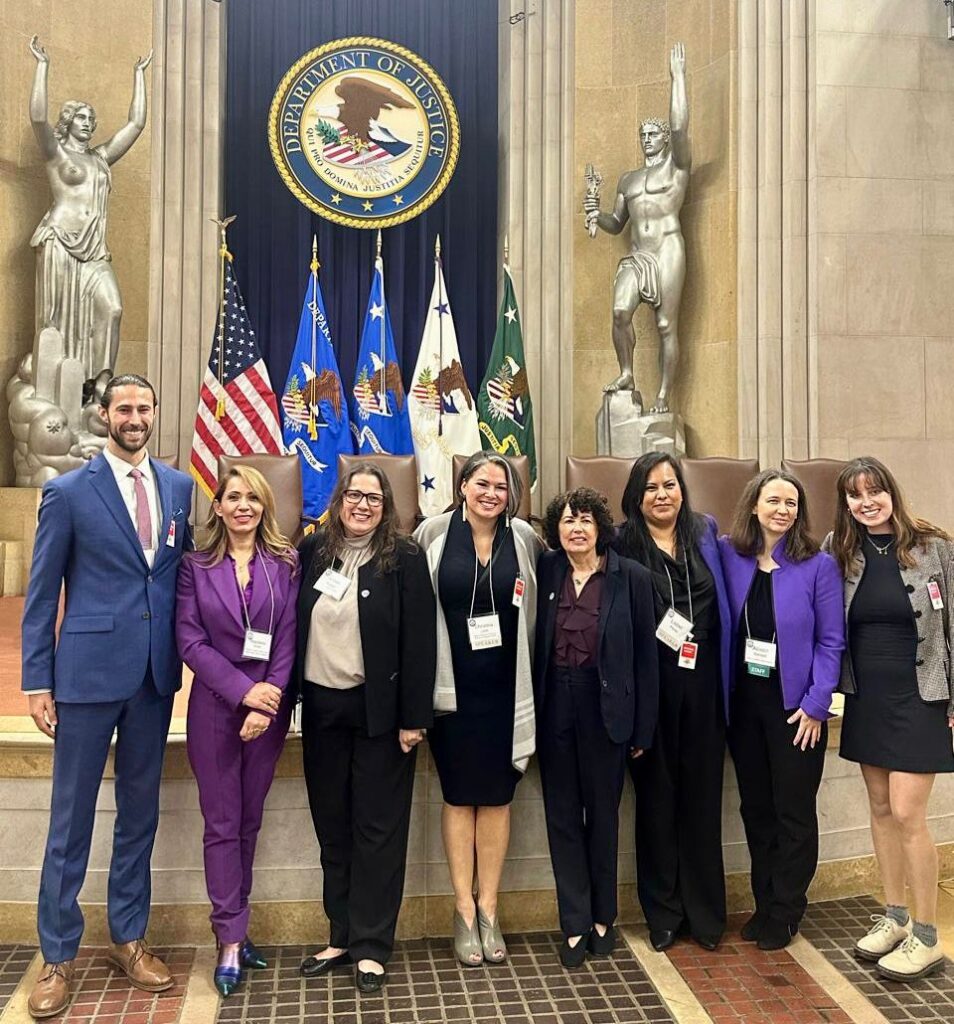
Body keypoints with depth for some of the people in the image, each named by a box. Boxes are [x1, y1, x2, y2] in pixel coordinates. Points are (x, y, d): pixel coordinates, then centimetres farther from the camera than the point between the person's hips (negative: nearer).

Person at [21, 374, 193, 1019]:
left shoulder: (179, 487, 6)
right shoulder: (68, 493, -4)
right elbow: (42, 595, -2)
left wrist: (189, 653, 4)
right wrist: (37, 681, -5)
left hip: (156, 675, 4)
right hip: (89, 673, -3)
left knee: (140, 812, 15)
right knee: (72, 818, 6)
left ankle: (129, 939, 31)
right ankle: (59, 956, 23)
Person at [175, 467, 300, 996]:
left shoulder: (285, 564, 2)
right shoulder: (196, 567, 1)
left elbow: (288, 639, -3)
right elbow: (190, 640, -6)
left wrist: (268, 703, -13)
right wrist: (243, 690, -15)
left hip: (269, 707, 1)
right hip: (214, 707, -1)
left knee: (250, 820, 11)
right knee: (222, 824, 3)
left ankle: (232, 927, 25)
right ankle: (231, 940, 11)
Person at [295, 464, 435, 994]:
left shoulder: (405, 558, -6)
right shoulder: (314, 550, 5)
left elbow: (418, 641, -9)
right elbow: (295, 624, 7)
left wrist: (414, 718, -12)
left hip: (379, 710, -4)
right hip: (322, 708, 4)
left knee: (377, 829, 5)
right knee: (332, 827, 13)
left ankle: (371, 945, 17)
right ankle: (342, 936, 27)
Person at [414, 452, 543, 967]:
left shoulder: (525, 538, 1)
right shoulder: (434, 533, -4)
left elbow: (542, 604, 12)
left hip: (505, 688, 1)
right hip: (453, 686, -1)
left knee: (497, 796, 9)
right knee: (458, 795, 8)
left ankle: (488, 908, 22)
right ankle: (464, 910, 19)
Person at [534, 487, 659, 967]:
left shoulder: (631, 578, -5)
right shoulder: (545, 571, 1)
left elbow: (645, 655, -4)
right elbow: (530, 641, 5)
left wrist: (642, 729, -5)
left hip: (605, 709, -2)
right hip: (555, 707, 2)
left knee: (602, 813, 11)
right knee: (562, 815, 8)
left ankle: (602, 918, 29)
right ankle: (575, 924, 20)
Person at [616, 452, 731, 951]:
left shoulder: (705, 534, 9)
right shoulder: (622, 545, -2)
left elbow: (724, 606, 13)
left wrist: (726, 678, 5)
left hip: (702, 684, 2)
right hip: (651, 688, -2)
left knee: (702, 797, 8)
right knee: (657, 797, 7)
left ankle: (705, 912, 23)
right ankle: (662, 913, 21)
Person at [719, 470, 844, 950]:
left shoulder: (818, 565, -7)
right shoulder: (729, 555, -1)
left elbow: (831, 640, -7)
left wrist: (816, 704, -12)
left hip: (795, 704, -2)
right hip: (744, 699, 3)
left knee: (794, 811, 8)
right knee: (755, 807, 13)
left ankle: (784, 912, 24)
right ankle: (764, 903, 29)